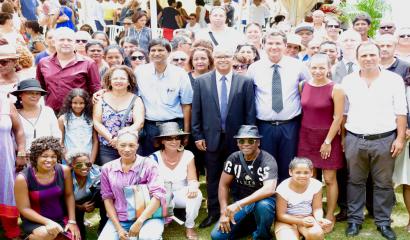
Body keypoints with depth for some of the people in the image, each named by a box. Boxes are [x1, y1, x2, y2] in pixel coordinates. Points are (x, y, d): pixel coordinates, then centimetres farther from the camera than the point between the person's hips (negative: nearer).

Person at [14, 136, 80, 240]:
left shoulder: (64, 171, -11)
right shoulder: (23, 178, -19)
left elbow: (69, 195, 2)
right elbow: (24, 208, -13)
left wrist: (72, 221, -4)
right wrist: (48, 222, -23)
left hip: (61, 219, 4)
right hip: (35, 221, -3)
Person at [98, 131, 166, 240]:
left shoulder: (148, 164, -8)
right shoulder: (107, 168, 3)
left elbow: (158, 195, -15)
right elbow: (107, 198, 6)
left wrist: (139, 222, -23)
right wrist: (118, 228, -4)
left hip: (147, 217, -3)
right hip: (119, 219, 4)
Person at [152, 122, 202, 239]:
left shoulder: (187, 155, -9)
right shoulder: (155, 158, -12)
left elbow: (193, 180, -12)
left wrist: (193, 187, -37)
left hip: (182, 194, 1)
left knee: (196, 194, -30)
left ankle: (189, 227, -6)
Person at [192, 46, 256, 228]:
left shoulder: (245, 82, -2)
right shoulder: (201, 81, 1)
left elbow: (250, 112, -2)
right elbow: (196, 111, 2)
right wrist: (197, 136, -1)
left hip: (237, 138, -1)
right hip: (211, 138, 1)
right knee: (213, 177, 12)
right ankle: (213, 212, 26)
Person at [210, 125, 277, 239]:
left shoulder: (267, 161, -20)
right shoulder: (234, 158, -6)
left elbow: (269, 189, -35)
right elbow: (223, 185, 0)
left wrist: (239, 204, -40)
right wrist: (224, 212, -11)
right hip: (239, 203, 4)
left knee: (263, 205, -40)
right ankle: (250, 224, 15)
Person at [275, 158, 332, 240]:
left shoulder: (316, 185, -12)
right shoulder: (283, 188, -19)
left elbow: (317, 208, -4)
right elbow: (281, 215, -14)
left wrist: (319, 219, -27)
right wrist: (301, 221, -25)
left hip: (307, 219, 2)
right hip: (287, 221, -2)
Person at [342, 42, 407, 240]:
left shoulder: (394, 79, 1)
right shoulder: (348, 81, 5)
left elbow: (401, 112, 0)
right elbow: (342, 112, 7)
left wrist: (400, 138, -6)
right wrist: (341, 137, 3)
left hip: (385, 140, -1)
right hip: (354, 140, 1)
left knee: (383, 183, 7)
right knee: (355, 182, 10)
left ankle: (383, 222, 21)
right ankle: (354, 220, 22)